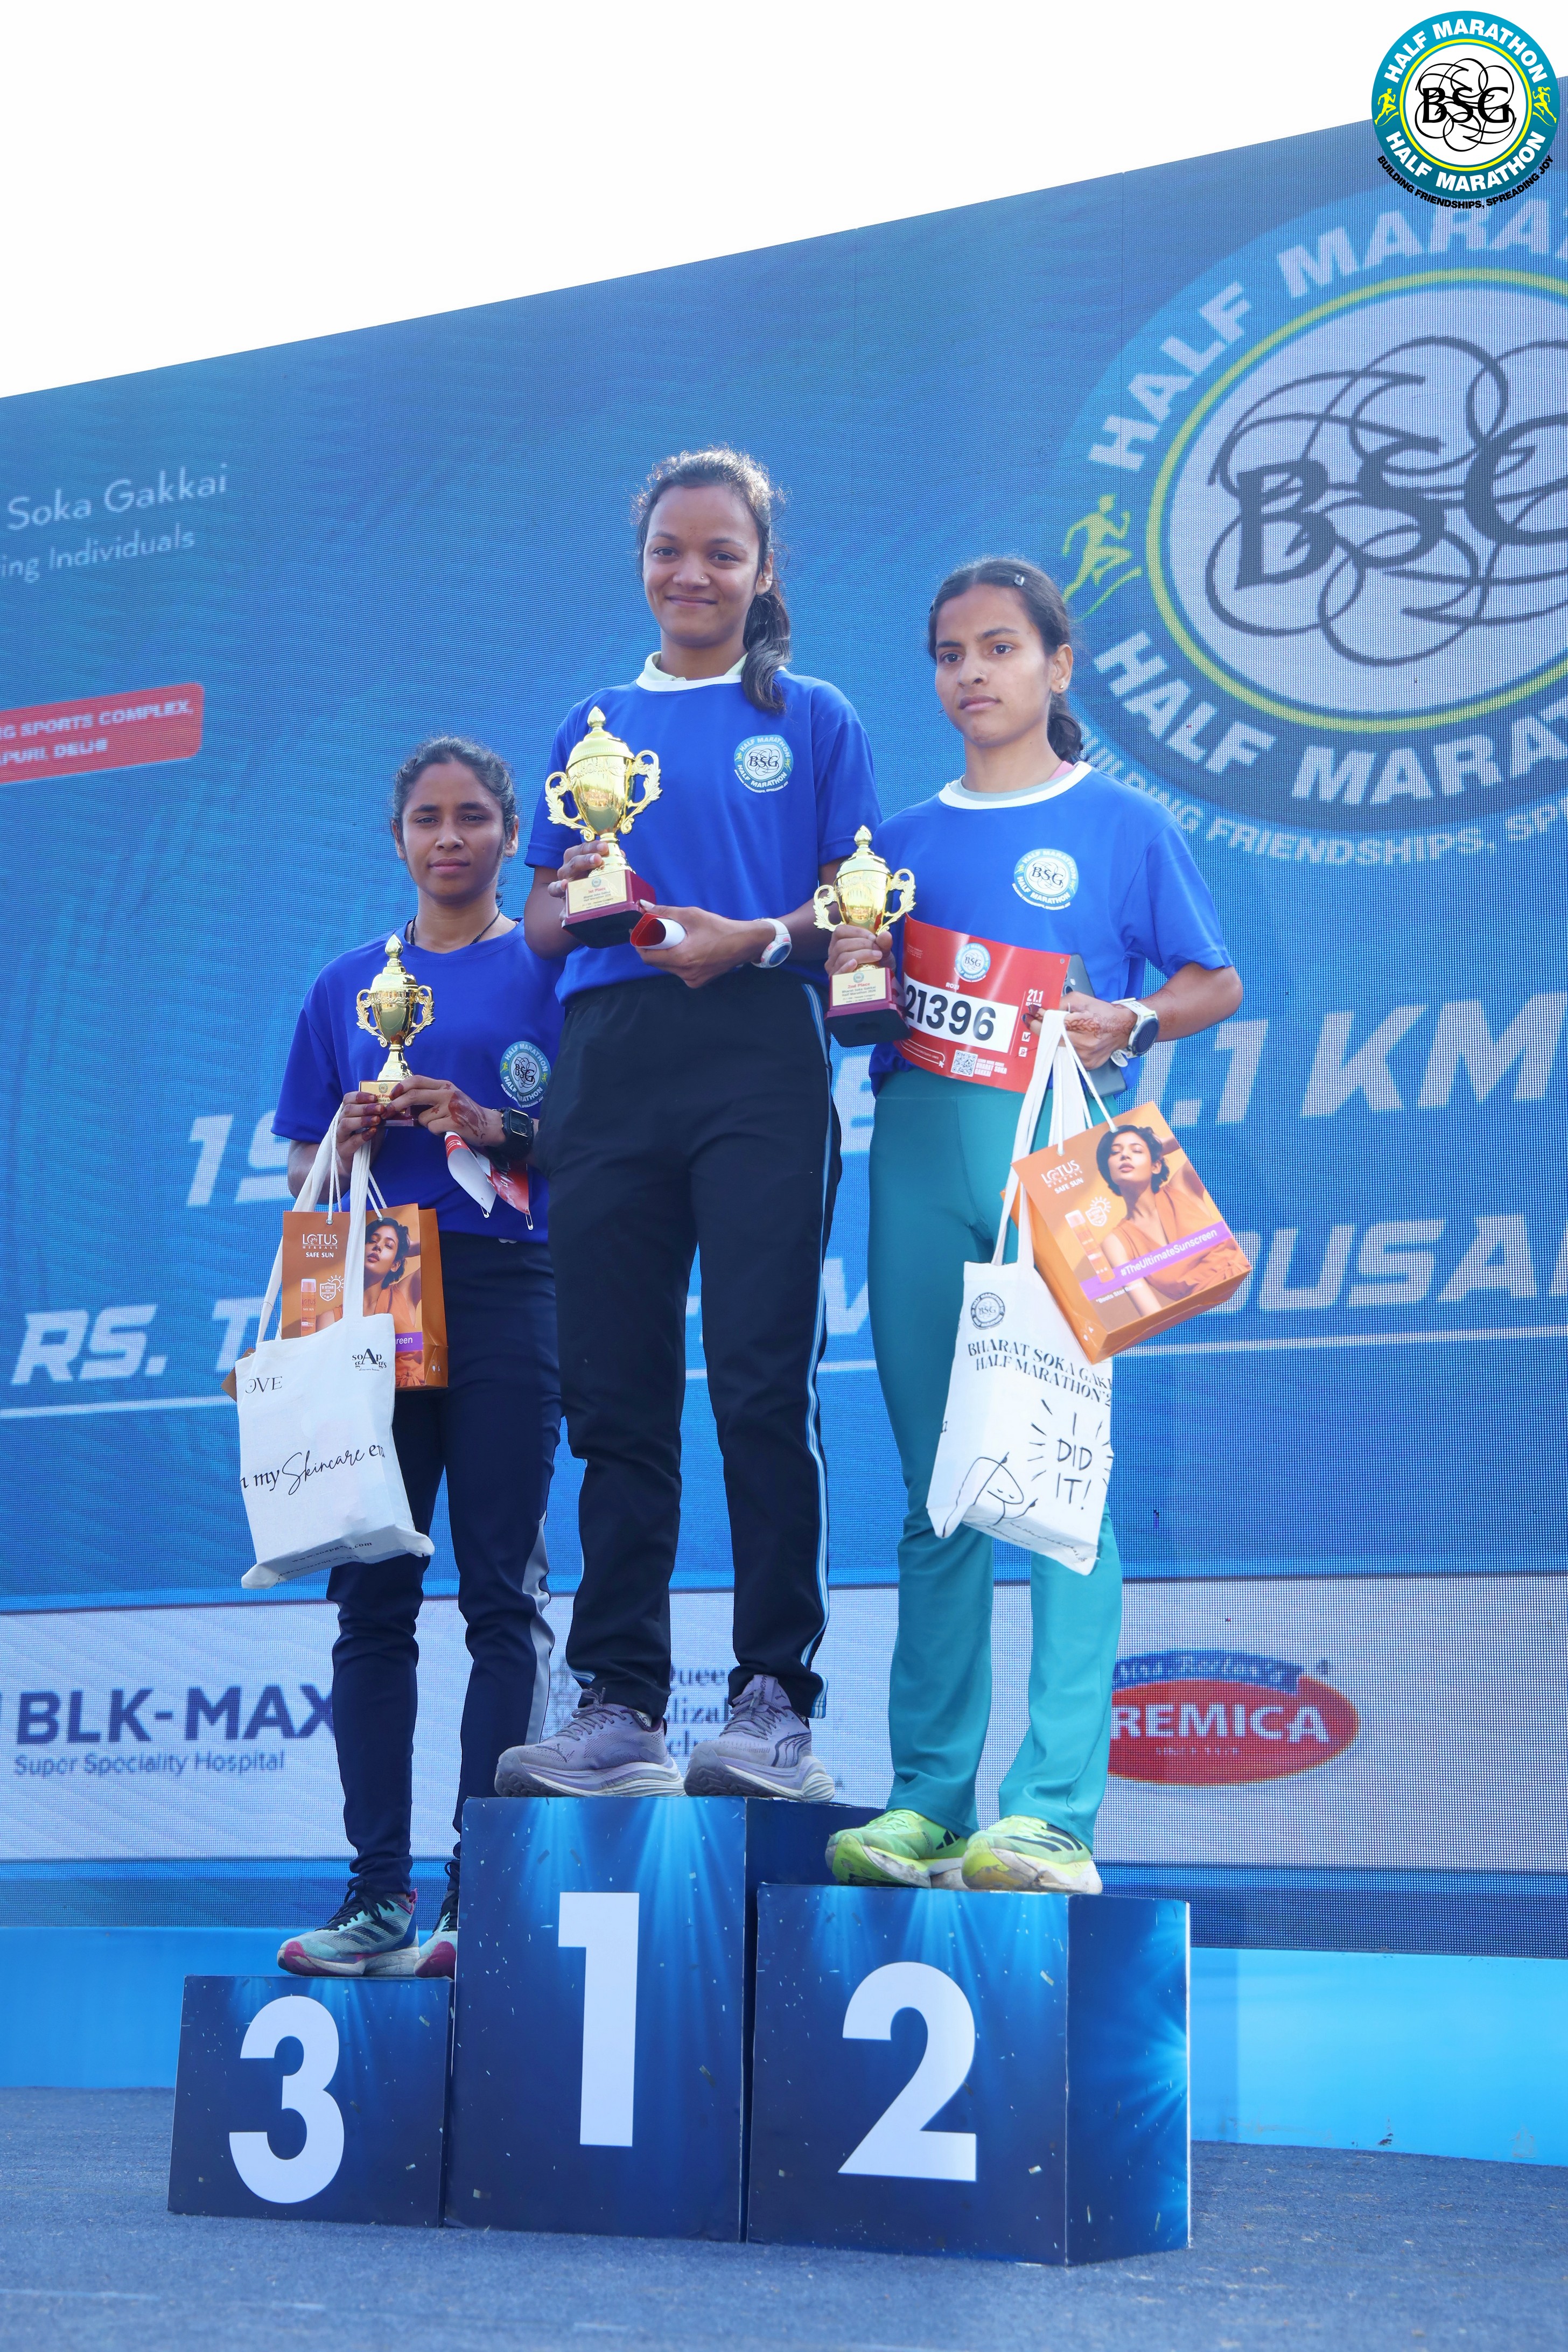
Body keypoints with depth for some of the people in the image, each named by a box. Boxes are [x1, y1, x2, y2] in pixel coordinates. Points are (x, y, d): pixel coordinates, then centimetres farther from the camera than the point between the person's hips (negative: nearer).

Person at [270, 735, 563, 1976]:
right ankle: (379, 1894, 3)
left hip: (506, 1288, -3)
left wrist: (496, 1129, -13)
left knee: (502, 1593, -6)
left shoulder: (550, 969, 8)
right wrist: (348, 1139, -2)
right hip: (375, 1298, 4)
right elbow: (303, 1170, 18)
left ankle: (482, 1895, -4)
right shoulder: (350, 986, 18)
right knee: (371, 1593, 0)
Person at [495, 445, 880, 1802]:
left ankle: (776, 1701, -7)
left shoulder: (812, 719, 13)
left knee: (764, 1382, -9)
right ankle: (620, 1705, 2)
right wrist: (578, 893, -4)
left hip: (759, 1057, -3)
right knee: (614, 1388, 0)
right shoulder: (594, 726, 22)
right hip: (608, 1064, 4)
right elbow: (541, 923, 18)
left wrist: (755, 938, -14)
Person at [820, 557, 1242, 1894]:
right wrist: (849, 981, -3)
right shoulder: (904, 842, 18)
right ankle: (928, 1800, 9)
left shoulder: (1124, 825, 8)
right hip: (919, 1147, 4)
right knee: (935, 1486, 4)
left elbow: (1217, 983, 8)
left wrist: (1132, 1021, -11)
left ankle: (1056, 1814, -10)